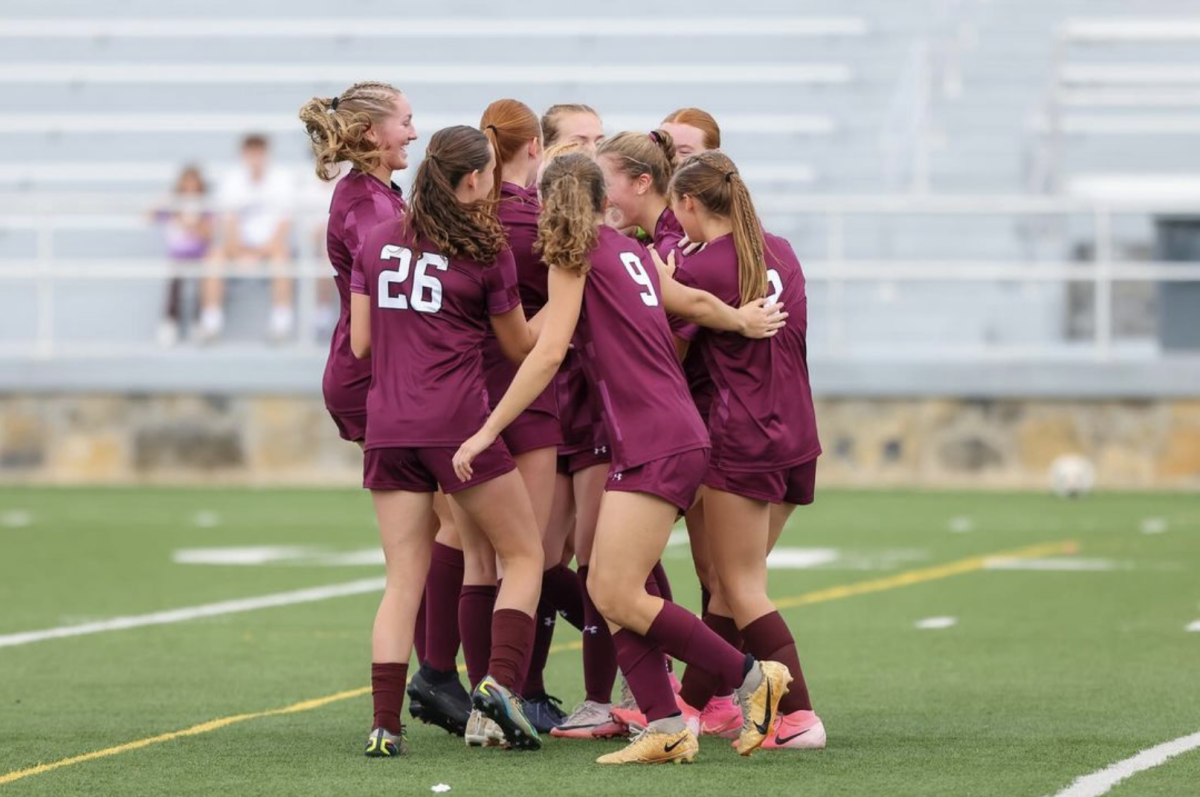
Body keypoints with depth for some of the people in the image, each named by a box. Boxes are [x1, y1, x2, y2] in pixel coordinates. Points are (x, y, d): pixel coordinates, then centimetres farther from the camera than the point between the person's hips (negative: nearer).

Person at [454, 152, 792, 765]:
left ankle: (751, 678, -4)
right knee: (605, 590, 5)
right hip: (678, 435, 9)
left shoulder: (574, 254, -2)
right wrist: (741, 321, 54)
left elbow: (549, 352, -10)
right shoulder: (630, 250, 19)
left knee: (619, 597, -11)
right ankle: (665, 728, -2)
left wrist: (488, 431, -9)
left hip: (655, 444, -9)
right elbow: (697, 304, 32)